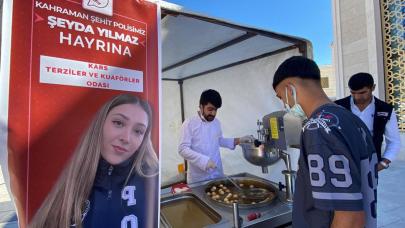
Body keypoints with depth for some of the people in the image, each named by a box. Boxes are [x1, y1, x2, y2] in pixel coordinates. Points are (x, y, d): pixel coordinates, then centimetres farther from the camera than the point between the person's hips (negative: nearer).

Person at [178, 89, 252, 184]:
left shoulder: (216, 122, 5)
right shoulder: (189, 123, -12)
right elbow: (183, 149, -16)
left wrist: (239, 140, 8)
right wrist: (204, 160, -26)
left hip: (217, 174, 5)